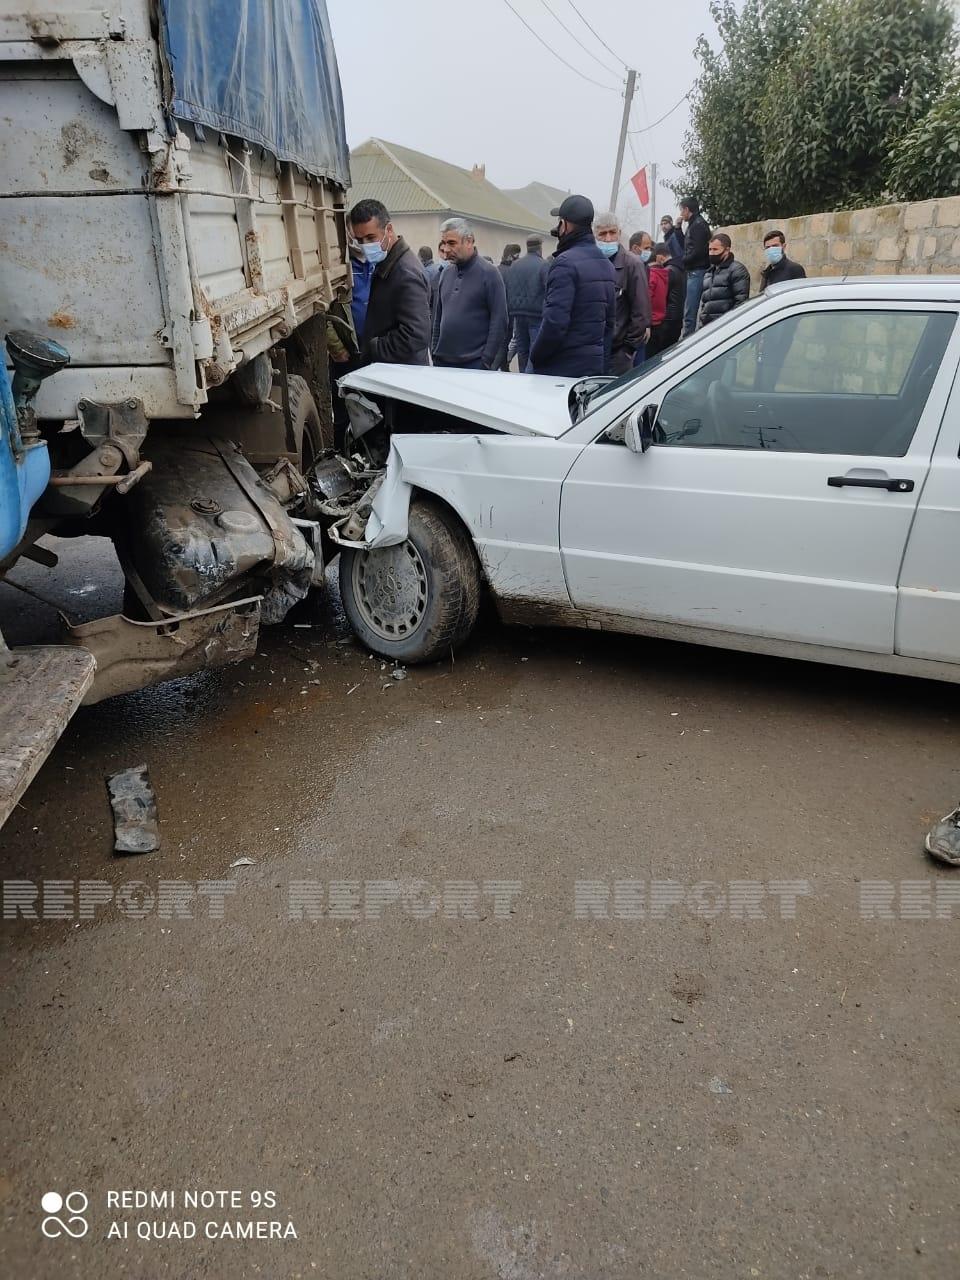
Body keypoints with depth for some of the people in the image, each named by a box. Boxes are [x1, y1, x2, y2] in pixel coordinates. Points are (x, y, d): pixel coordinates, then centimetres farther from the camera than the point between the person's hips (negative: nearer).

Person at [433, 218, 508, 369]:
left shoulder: (488, 273, -4)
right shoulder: (447, 273, 13)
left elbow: (499, 321, -9)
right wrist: (435, 352, 11)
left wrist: (487, 360, -14)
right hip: (443, 361, 5)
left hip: (475, 362, -5)